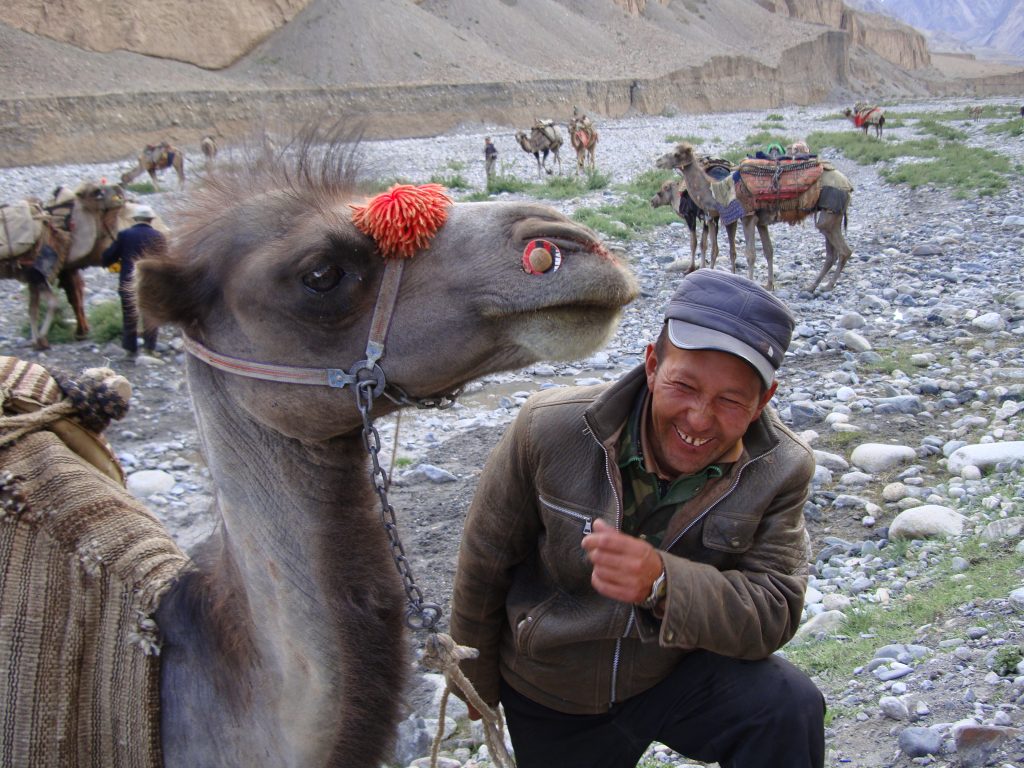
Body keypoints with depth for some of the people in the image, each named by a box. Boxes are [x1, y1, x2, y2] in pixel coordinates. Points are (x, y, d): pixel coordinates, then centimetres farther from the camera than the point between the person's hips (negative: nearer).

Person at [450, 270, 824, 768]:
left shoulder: (780, 470, -19)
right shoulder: (547, 429, -23)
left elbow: (775, 612, -24)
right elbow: (484, 562, -9)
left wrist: (662, 585, -43)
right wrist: (478, 682, 5)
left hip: (680, 677, 0)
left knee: (790, 709, -26)